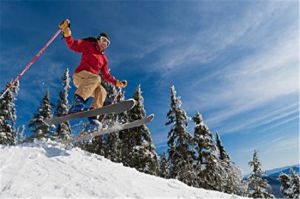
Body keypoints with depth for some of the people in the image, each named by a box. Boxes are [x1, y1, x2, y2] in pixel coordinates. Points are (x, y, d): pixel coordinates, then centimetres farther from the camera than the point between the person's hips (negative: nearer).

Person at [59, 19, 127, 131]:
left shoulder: (104, 59, 23)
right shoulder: (88, 45, 12)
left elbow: (106, 75, 21)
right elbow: (72, 45, 1)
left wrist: (117, 83, 11)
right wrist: (66, 30, -12)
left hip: (91, 83, 5)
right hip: (79, 75, -5)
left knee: (102, 92, -22)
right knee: (96, 78, -35)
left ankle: (92, 119, -34)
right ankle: (77, 102, -50)